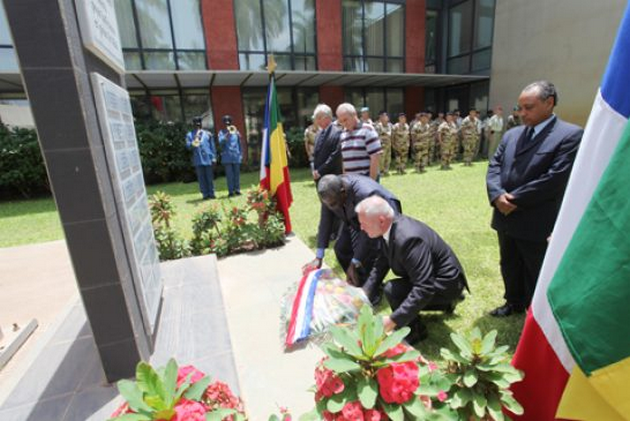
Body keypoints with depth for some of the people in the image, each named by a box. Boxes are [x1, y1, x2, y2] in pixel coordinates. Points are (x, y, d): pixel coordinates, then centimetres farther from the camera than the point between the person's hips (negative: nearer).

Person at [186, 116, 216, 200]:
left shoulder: (207, 134, 12)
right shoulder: (189, 135, 11)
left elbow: (212, 146, 10)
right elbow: (188, 146, 1)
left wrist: (214, 157, 2)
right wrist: (193, 143, -19)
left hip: (208, 158, 0)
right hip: (198, 160, 0)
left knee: (210, 177, 1)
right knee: (201, 177, 1)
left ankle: (211, 193, 8)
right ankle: (205, 194, 5)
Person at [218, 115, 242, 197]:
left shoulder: (236, 131, 13)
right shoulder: (221, 132, 9)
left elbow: (239, 143, 15)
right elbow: (221, 142, -8)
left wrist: (241, 154, 10)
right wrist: (227, 134, -18)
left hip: (236, 156, 2)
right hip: (227, 157, -2)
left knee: (237, 173, 2)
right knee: (229, 174, -4)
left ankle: (237, 190, 7)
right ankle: (231, 191, -2)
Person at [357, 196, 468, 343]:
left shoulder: (408, 238, -37)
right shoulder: (388, 228, -10)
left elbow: (425, 288, -37)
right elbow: (381, 264, 3)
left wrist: (394, 319, -37)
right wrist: (364, 293, -4)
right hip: (426, 277, 9)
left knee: (392, 290, -25)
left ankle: (415, 331, 1)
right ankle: (446, 302, 34)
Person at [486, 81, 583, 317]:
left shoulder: (570, 135, -11)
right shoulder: (511, 134, 9)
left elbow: (554, 179, -19)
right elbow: (494, 166, 3)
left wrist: (515, 200, -17)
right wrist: (497, 195, -15)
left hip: (537, 223, -6)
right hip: (506, 218, 6)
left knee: (537, 276, 12)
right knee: (509, 267, 22)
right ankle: (515, 303, 45)